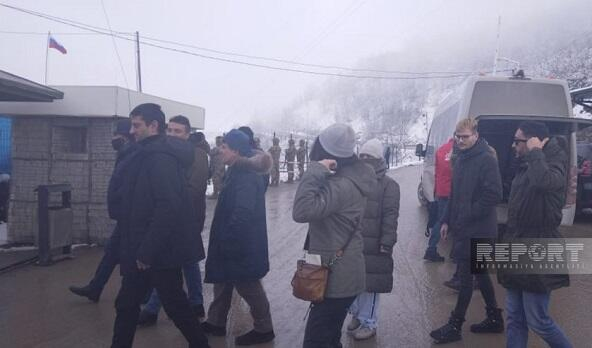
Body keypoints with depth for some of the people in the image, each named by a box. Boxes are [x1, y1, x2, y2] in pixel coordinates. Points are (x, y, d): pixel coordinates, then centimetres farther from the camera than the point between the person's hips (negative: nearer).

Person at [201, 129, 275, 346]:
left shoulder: (246, 177, -24)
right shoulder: (237, 172, 9)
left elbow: (242, 214, -31)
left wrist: (227, 241, -24)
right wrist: (223, 239, 18)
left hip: (242, 246, -10)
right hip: (234, 242, 10)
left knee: (248, 287, 4)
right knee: (222, 281, 20)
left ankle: (264, 329, 21)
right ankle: (216, 323, 36)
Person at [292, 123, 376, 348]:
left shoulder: (340, 185, -24)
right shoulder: (351, 178, 7)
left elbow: (301, 211, -35)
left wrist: (316, 170, -30)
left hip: (337, 278, -10)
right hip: (342, 274, 10)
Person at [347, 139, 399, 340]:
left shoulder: (388, 185, -6)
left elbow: (390, 216, -11)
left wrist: (386, 243, -16)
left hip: (373, 245, -5)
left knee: (371, 284, 5)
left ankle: (369, 323, 19)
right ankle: (357, 314, 35)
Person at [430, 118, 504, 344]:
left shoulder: (486, 160, -14)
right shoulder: (461, 159, 12)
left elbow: (494, 195, -21)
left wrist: (467, 216, -17)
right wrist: (447, 220, 14)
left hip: (477, 231, -8)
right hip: (462, 228, 8)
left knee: (466, 277, -1)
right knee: (479, 274, 17)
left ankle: (454, 327, 9)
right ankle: (494, 319, 31)